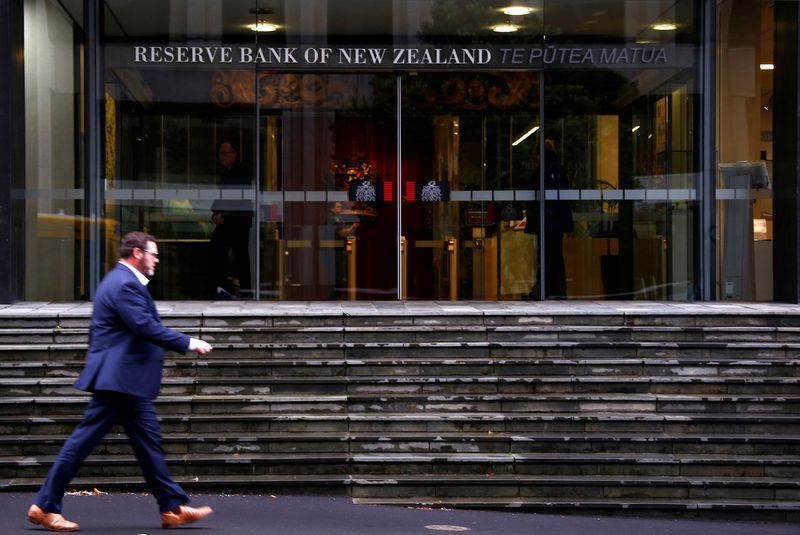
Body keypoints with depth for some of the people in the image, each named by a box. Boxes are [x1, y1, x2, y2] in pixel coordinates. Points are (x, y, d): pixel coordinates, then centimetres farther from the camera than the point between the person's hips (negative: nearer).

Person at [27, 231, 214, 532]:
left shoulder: (121, 281, 19)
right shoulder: (125, 284, -15)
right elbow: (145, 327, -23)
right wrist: (188, 344, -18)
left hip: (128, 383, 11)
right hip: (119, 379, -11)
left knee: (149, 444, 9)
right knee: (83, 441, -5)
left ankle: (173, 508, 11)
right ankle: (46, 506, 2)